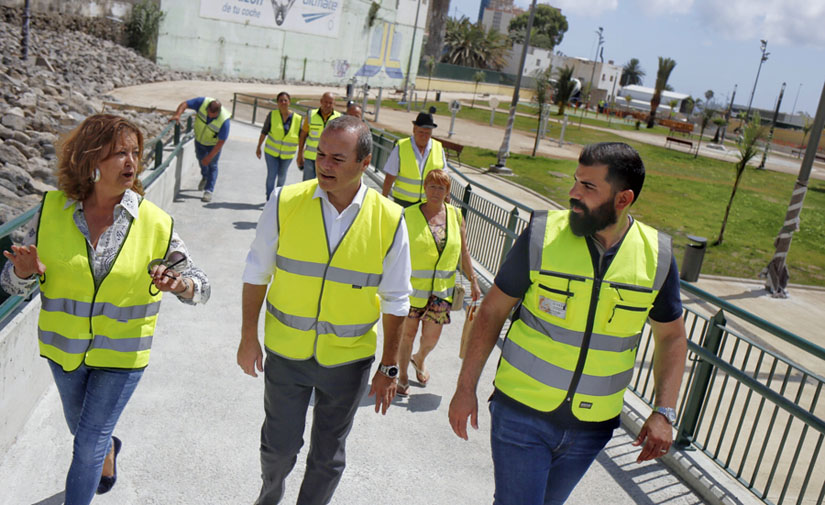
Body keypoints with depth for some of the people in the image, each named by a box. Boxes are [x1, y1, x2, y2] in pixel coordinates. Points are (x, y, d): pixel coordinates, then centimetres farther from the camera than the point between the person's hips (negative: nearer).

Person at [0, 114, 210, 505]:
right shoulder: (53, 210, -11)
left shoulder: (154, 223, -16)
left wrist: (179, 284, -32)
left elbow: (199, 284, -9)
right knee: (80, 425, 27)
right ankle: (109, 448, 60)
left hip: (121, 353, -3)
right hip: (64, 347, 3)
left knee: (88, 444, 5)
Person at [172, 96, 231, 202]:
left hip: (213, 144, -5)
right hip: (199, 139, 5)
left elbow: (221, 142, -31)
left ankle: (209, 191, 6)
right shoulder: (203, 102, -31)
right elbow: (184, 104, -22)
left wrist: (210, 157, -28)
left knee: (212, 165, -2)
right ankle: (205, 177, 52)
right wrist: (177, 115, -41)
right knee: (200, 158, 24)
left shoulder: (224, 121, -39)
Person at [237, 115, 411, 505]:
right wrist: (249, 337, 4)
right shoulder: (285, 202, -11)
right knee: (280, 444, 17)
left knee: (328, 457, 15)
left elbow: (395, 300, -3)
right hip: (286, 353, 1)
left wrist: (389, 368, 1)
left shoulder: (389, 220, -12)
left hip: (348, 360, 0)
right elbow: (257, 272, 1)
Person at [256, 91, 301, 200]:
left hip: (287, 154, 1)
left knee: (282, 175, 18)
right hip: (271, 151, -1)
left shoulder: (297, 119, -12)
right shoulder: (272, 115, -12)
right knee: (271, 175, -4)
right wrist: (258, 147, 2)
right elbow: (264, 132, -2)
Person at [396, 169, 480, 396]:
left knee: (431, 338, 8)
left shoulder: (456, 216, 2)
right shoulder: (408, 216, -7)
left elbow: (463, 251, 9)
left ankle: (420, 359, 43)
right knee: (407, 333, 7)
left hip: (441, 290, 3)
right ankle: (402, 376, 30)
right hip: (411, 287, -2)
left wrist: (473, 280, 8)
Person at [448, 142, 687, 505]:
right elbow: (492, 311, -6)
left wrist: (664, 413, -4)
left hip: (592, 427, 3)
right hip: (522, 412, -2)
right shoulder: (542, 236, -13)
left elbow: (671, 336, 6)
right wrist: (466, 387, -5)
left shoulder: (656, 257, -7)